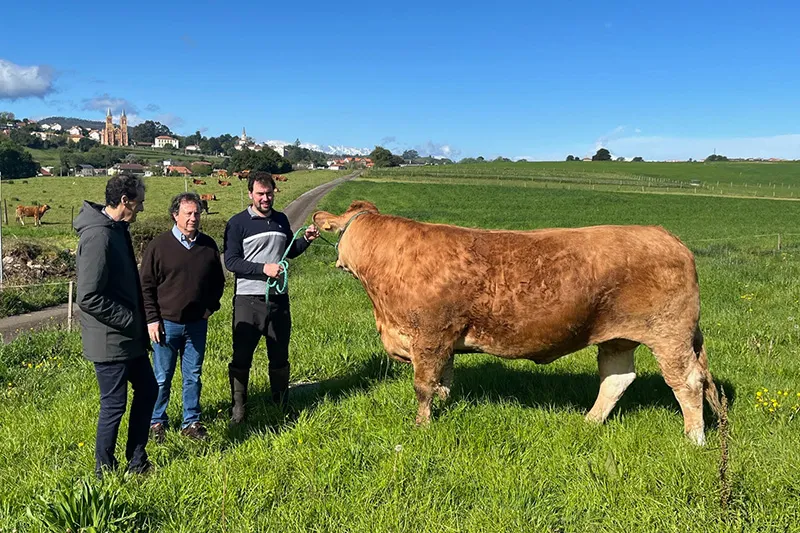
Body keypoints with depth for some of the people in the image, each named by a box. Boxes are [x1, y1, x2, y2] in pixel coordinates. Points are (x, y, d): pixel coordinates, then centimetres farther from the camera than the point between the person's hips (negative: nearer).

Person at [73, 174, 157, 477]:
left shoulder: (116, 229, 8)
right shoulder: (99, 236, -23)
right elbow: (89, 298, -26)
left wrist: (138, 321, 10)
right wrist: (130, 320, -18)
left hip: (128, 336, 10)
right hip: (110, 340, -10)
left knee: (147, 389, 18)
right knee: (114, 405, 4)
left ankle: (137, 461, 32)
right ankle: (105, 472, 23)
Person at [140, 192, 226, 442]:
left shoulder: (208, 245, 4)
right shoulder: (159, 245, -6)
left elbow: (218, 281, 16)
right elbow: (146, 286, -4)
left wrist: (210, 306, 5)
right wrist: (152, 319, -8)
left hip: (198, 323, 3)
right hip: (167, 323, -3)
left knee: (193, 376, 12)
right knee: (162, 377, 7)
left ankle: (191, 422, 24)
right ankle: (157, 422, 23)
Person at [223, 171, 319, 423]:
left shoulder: (281, 220, 10)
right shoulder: (238, 223, -6)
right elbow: (231, 261, -11)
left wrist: (306, 239, 4)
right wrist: (263, 268, -20)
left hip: (279, 298, 5)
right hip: (248, 300, -4)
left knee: (280, 356, 14)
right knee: (242, 356, 2)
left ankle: (282, 403, 28)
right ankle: (238, 408, 16)